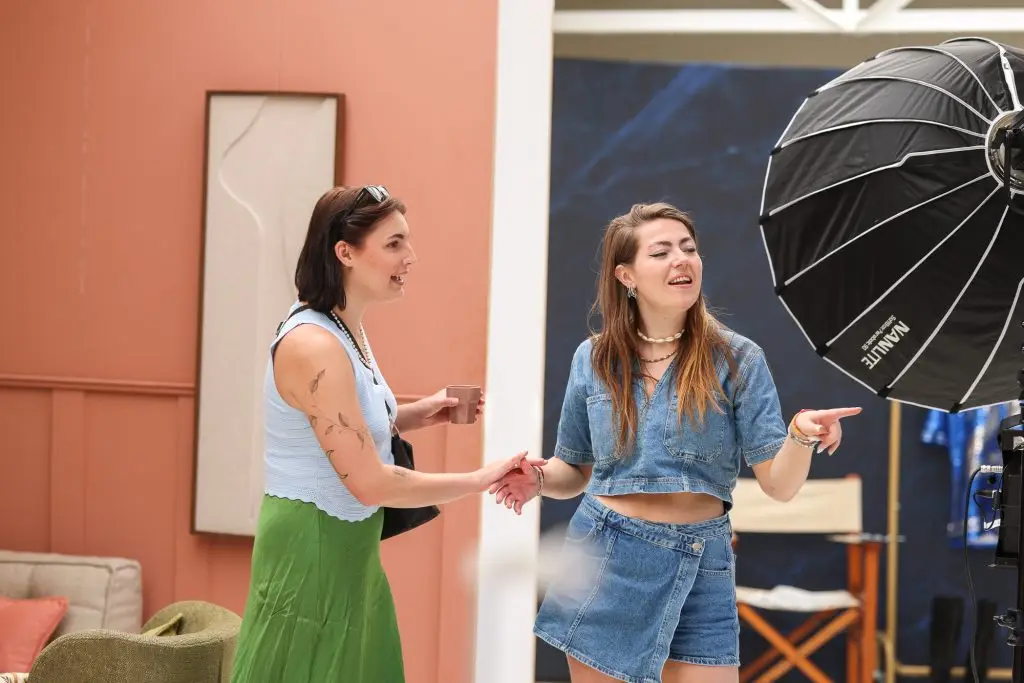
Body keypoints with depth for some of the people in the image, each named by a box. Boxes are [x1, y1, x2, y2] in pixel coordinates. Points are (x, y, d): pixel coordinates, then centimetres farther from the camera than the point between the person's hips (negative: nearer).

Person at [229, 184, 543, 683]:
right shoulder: (314, 346, -23)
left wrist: (417, 414, 5)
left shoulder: (347, 331, 7)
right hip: (311, 551, -10)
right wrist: (480, 479, -15)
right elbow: (370, 484, -23)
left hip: (349, 547, 10)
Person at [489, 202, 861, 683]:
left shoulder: (738, 360, -3)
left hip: (698, 572, -2)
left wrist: (801, 436, -26)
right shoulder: (593, 359, 3)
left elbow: (778, 484, -6)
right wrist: (537, 479, -8)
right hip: (601, 565, 2)